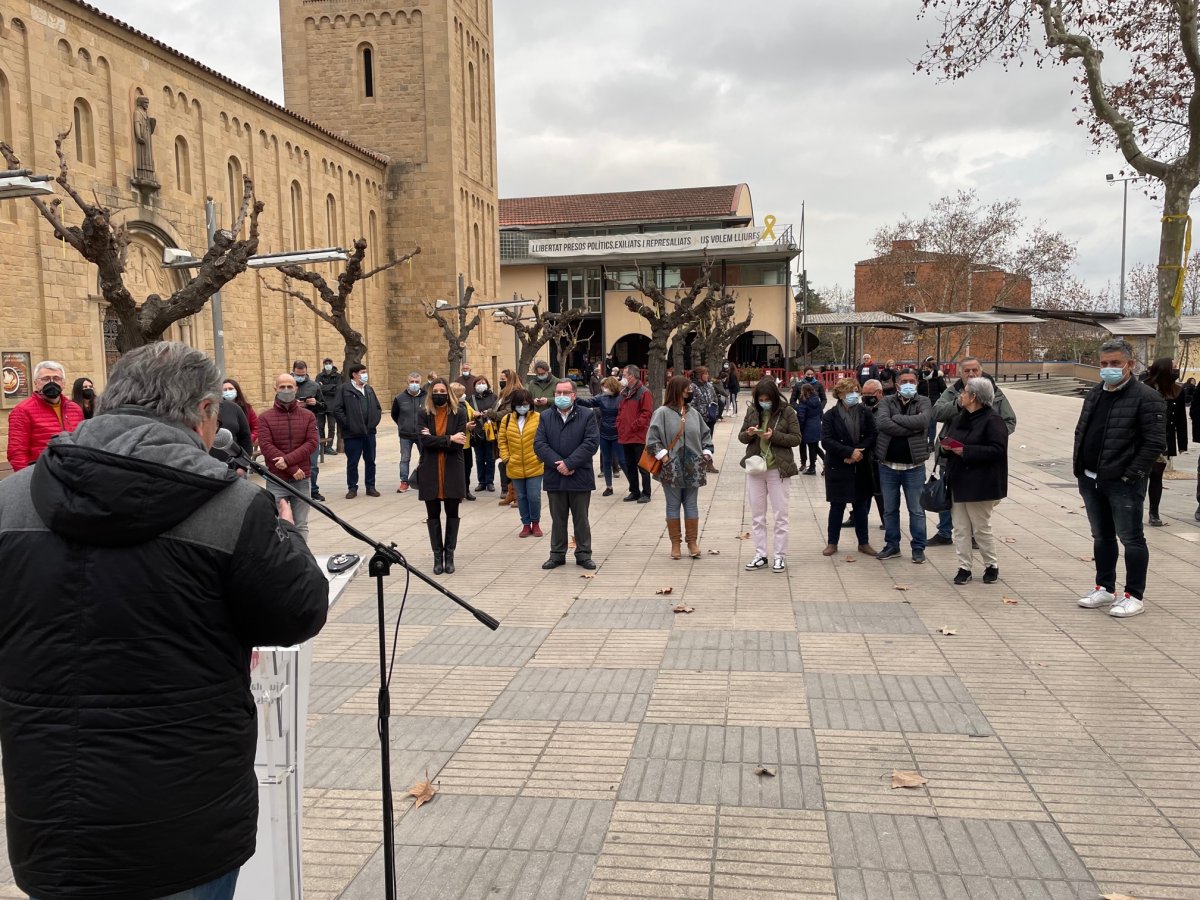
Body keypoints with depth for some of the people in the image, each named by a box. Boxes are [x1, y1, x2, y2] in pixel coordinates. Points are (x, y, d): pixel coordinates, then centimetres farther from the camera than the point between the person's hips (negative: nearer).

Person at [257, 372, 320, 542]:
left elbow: (312, 443, -4)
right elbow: (266, 446, -9)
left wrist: (288, 460, -18)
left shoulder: (308, 416, 7)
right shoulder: (265, 417, 1)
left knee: (301, 526, 8)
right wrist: (293, 469, -15)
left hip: (302, 480, 2)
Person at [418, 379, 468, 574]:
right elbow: (425, 441, -13)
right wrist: (449, 439, -15)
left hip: (452, 471, -1)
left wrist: (435, 440, -12)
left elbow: (459, 444, -11)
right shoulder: (424, 414, 1)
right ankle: (437, 555, 16)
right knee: (433, 514, 6)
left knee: (452, 513, 5)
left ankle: (449, 554, 16)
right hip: (430, 471, 1)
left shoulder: (459, 413, -1)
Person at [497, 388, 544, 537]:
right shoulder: (506, 419, 2)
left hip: (534, 466, -2)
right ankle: (526, 524, 24)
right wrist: (505, 457, 0)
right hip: (515, 467, 3)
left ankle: (535, 523, 22)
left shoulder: (538, 418, -6)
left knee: (534, 496, 1)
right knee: (521, 497, 11)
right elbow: (502, 440, 7)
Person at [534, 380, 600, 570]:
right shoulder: (545, 417, 6)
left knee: (581, 519, 8)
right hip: (554, 478, 2)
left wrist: (569, 463, -17)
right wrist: (558, 464, -15)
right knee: (557, 519, 12)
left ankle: (583, 555, 17)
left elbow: (591, 443, -11)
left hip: (580, 477, -2)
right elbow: (539, 444, -3)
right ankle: (557, 554, 22)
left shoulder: (587, 417, -1)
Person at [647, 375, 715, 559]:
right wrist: (663, 456, -15)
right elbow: (652, 438, -11)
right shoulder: (662, 413, -7)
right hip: (671, 468, -4)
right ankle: (675, 543, 15)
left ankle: (692, 542, 18)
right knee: (673, 505, 6)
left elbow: (705, 434, 15)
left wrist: (706, 453, 4)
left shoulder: (694, 412, 8)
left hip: (692, 468, 4)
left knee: (691, 504, 8)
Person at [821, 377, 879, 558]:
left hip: (862, 467, 2)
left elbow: (873, 435, -4)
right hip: (837, 467, -2)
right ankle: (832, 543, 16)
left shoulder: (865, 413, 1)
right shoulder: (830, 416, -6)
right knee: (837, 505, 5)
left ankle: (864, 543, 21)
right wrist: (850, 452, -21)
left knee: (861, 505, 11)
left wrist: (858, 452, -16)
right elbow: (826, 441, -13)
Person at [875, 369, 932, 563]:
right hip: (888, 465, 2)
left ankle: (918, 547, 19)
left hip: (914, 466, -1)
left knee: (916, 510, 7)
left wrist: (895, 418, -15)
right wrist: (911, 429, -20)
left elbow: (923, 420, -22)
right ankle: (892, 545, 25)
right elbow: (881, 423, -18)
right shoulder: (887, 402, 2)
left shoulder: (923, 402, 0)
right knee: (889, 509, 12)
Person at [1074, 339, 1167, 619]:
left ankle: (1135, 596, 11)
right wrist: (1080, 467, 11)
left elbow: (1155, 442, -15)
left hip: (1123, 483, -7)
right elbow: (1081, 431, 20)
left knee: (1131, 539, 2)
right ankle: (1105, 589, 28)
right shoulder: (1094, 394, 13)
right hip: (1091, 481, 7)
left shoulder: (1146, 397, -11)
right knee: (1102, 537, 16)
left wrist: (1132, 474, -17)